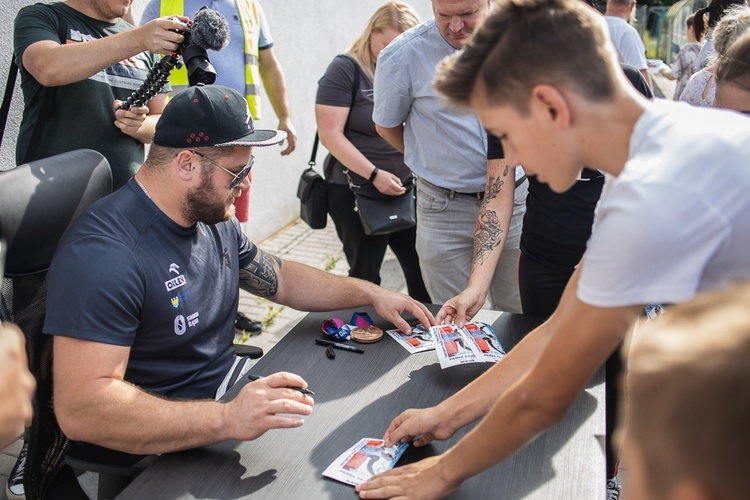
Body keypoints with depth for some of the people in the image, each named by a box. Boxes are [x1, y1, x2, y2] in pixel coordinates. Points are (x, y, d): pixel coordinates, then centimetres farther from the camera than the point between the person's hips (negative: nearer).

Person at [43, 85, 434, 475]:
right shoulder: (105, 253, -26)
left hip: (234, 388, 8)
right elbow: (79, 408, -33)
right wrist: (226, 419, -40)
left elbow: (280, 278, 19)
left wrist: (370, 293, 11)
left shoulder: (214, 219, 3)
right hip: (161, 446, -8)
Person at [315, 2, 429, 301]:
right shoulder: (346, 69, -9)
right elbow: (330, 134, -15)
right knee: (365, 275, 6)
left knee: (423, 268, 9)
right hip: (356, 192, -5)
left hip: (405, 188, 6)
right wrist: (375, 174, -20)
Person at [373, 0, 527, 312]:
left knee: (520, 316, 11)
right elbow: (386, 126, 6)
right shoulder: (402, 56, -11)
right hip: (445, 207, -2)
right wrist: (438, 164, 7)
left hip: (515, 197, 2)